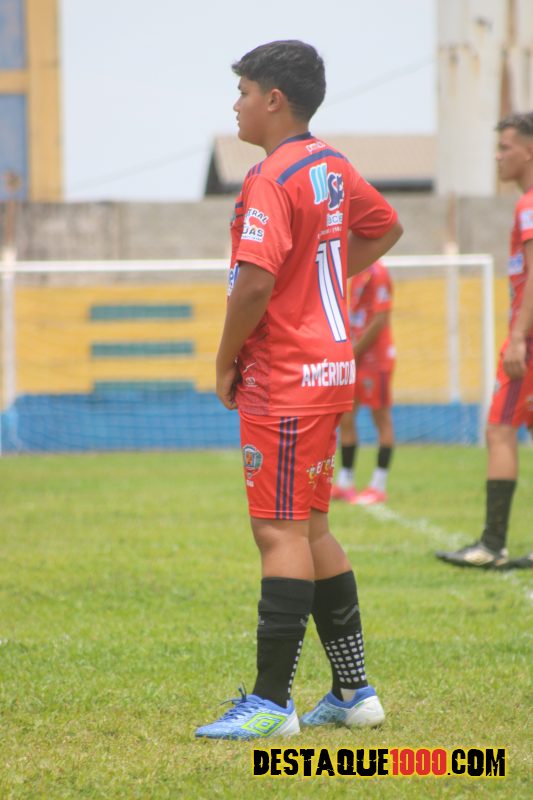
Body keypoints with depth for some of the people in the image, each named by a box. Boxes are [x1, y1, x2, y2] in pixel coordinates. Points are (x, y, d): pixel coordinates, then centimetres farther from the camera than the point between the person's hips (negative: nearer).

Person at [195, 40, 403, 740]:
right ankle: (354, 692, 20)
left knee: (282, 533, -10)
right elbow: (385, 228, 29)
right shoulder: (332, 167, 11)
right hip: (329, 363, 10)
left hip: (284, 379, -10)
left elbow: (254, 285, -26)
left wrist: (225, 361, -12)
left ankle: (272, 703, -10)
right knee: (308, 529, 16)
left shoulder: (272, 180, -17)